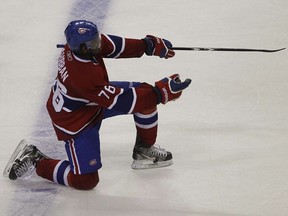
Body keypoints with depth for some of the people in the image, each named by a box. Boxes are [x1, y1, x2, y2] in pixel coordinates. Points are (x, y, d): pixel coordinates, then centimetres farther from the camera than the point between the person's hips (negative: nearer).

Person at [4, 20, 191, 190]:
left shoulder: (78, 44, -20)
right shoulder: (84, 75, -41)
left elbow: (114, 45, -2)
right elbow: (122, 101, -34)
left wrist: (150, 45, -7)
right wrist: (161, 92, -32)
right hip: (75, 120, -9)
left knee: (146, 94, 1)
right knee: (85, 181, -9)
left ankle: (144, 149, 23)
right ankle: (36, 160, 10)